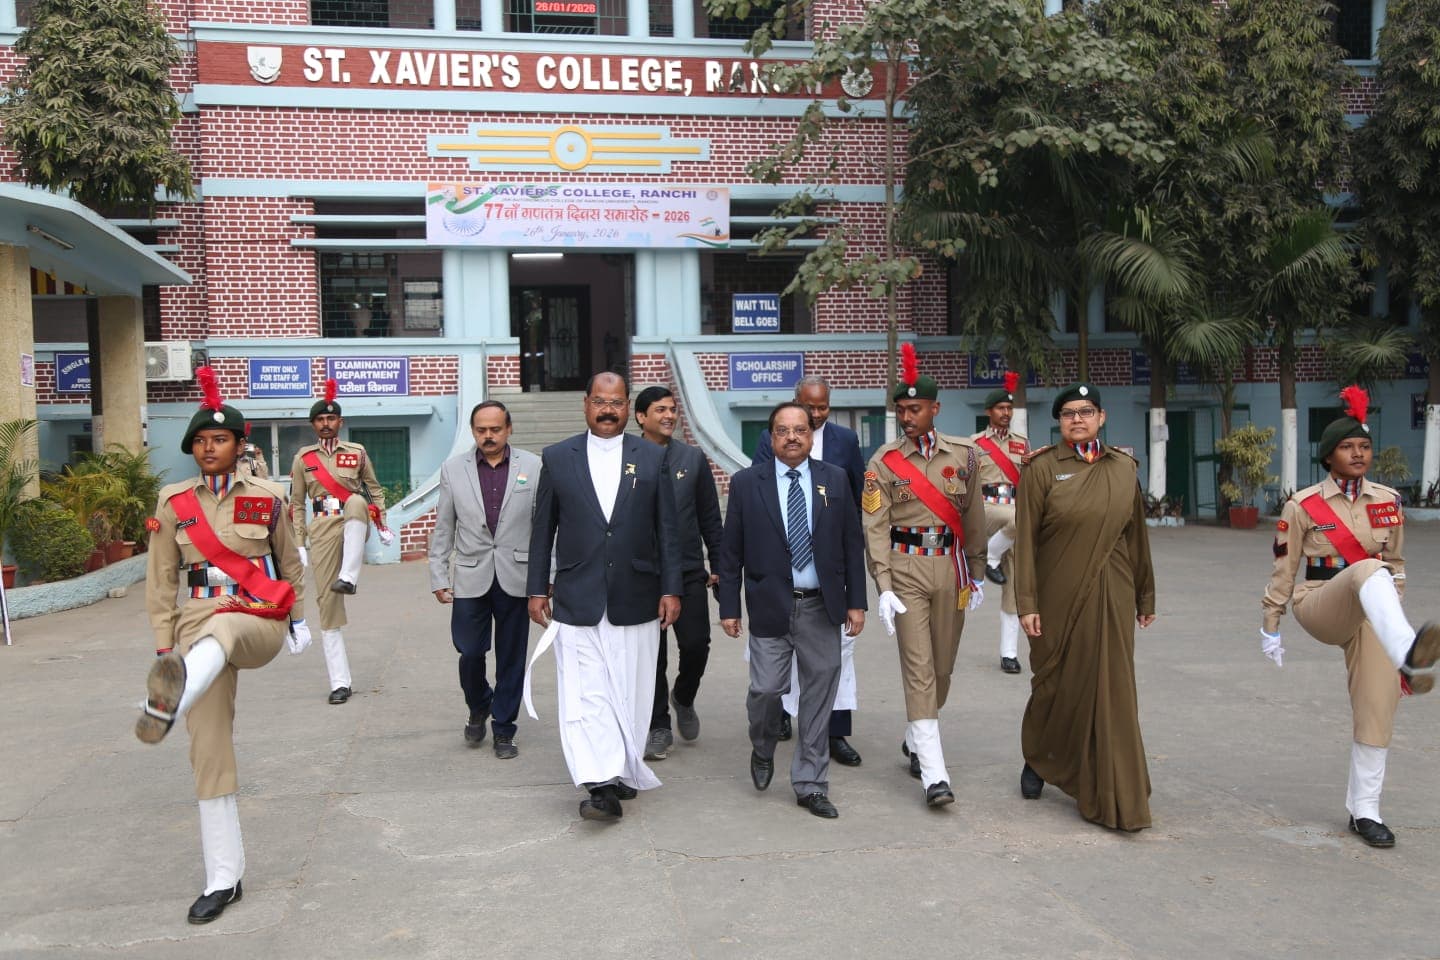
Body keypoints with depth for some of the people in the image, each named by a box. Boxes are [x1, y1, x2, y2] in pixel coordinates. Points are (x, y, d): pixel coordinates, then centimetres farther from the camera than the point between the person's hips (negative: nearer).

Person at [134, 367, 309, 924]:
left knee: (219, 630, -40)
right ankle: (223, 878, 7)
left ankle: (168, 703, -73)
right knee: (209, 750, -1)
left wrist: (298, 620, 20)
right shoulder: (174, 504, 5)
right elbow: (161, 582, 8)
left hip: (258, 620, -2)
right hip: (198, 625, 2)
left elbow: (290, 564, 17)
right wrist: (164, 646, 3)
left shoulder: (267, 498, 4)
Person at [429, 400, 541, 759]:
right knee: (470, 652, 2)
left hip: (516, 578, 0)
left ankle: (503, 730, 21)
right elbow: (443, 527, 7)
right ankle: (478, 708, 33)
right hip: (470, 577, 1)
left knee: (511, 659, 6)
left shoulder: (533, 467, 1)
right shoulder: (453, 469, 4)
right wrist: (438, 575, 3)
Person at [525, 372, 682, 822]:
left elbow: (666, 529, 6)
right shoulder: (557, 458, 6)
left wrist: (671, 589, 2)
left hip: (636, 601, 1)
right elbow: (543, 529, 8)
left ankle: (624, 772, 23)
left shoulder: (652, 457, 6)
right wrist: (537, 589, 6)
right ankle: (604, 785, -8)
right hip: (577, 601, 0)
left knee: (631, 694, 7)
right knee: (584, 694, -8)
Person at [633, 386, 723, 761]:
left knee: (696, 645, -4)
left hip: (688, 572, 1)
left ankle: (683, 698, 27)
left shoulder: (693, 458, 5)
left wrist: (719, 566, 5)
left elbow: (710, 517, 8)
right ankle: (659, 727, 21)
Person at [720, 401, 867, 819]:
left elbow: (852, 544, 7)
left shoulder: (835, 480, 5)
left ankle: (810, 785, 20)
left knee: (818, 696, 6)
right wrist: (729, 606, -1)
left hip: (822, 606, 2)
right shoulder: (746, 483, 0)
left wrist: (856, 601, 3)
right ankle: (762, 752, 30)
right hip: (770, 606, -2)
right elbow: (731, 551, 2)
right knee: (766, 689, -3)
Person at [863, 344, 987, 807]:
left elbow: (973, 519, 10)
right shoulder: (883, 461, -4)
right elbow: (875, 528, -8)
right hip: (905, 569, -3)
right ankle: (934, 773, -6)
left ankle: (916, 740, 35)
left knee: (943, 665, 12)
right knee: (919, 668, -7)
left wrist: (977, 575, 12)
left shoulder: (964, 455, 4)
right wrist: (883, 589, -15)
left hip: (951, 569, 3)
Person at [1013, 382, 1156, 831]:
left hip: (1111, 599, 2)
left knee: (1111, 690, 2)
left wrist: (1145, 597, 14)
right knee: (1056, 683, 9)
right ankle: (1037, 761, 35)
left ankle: (1112, 797, 12)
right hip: (1059, 597, -2)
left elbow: (1137, 537, 11)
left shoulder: (1124, 468, 6)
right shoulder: (1042, 469, -4)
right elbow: (1025, 540, -6)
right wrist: (1026, 604, -10)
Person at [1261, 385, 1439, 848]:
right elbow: (1284, 571, 0)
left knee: (1377, 707, 0)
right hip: (1320, 606, -4)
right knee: (1367, 571, -36)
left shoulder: (1388, 501, 7)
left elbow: (1395, 565, 16)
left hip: (1371, 614, 4)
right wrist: (1270, 627, 2)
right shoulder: (1302, 506, -4)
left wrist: (1393, 614, 17)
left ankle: (1364, 809, 14)